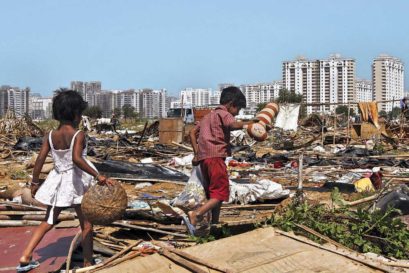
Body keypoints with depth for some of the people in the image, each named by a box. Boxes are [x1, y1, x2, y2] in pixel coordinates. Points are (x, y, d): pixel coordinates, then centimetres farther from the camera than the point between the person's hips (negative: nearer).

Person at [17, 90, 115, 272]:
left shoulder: (50, 136, -3)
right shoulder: (78, 135, -17)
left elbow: (39, 161, -3)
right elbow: (76, 159, -31)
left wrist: (34, 183, 8)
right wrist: (98, 176, -32)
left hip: (58, 181, 5)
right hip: (77, 182, -5)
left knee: (48, 222, 19)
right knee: (86, 224, 10)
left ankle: (25, 257, 16)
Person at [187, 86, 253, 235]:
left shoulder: (209, 115, 26)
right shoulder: (224, 114, -1)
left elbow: (192, 132, 25)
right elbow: (234, 125, -23)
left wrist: (197, 154, 23)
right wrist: (248, 123, -10)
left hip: (203, 158, 9)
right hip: (215, 157, -9)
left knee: (213, 194, 15)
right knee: (221, 193, -10)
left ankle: (214, 224, 18)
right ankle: (195, 215, -24)